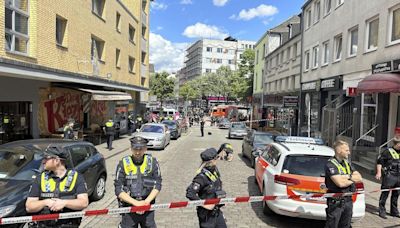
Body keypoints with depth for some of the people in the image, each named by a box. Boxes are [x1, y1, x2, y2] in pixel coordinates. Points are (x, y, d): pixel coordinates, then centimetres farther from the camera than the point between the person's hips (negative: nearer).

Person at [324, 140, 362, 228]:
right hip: (335, 202, -8)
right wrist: (353, 179, -6)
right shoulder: (330, 164, -15)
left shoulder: (347, 163, 11)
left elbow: (360, 178, 5)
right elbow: (340, 183, -24)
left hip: (348, 200, 8)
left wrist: (348, 176, -14)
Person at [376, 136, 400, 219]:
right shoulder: (388, 152, -10)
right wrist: (379, 172, -14)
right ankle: (382, 211, 7)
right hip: (389, 176, -7)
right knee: (385, 194, -1)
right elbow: (379, 161, -8)